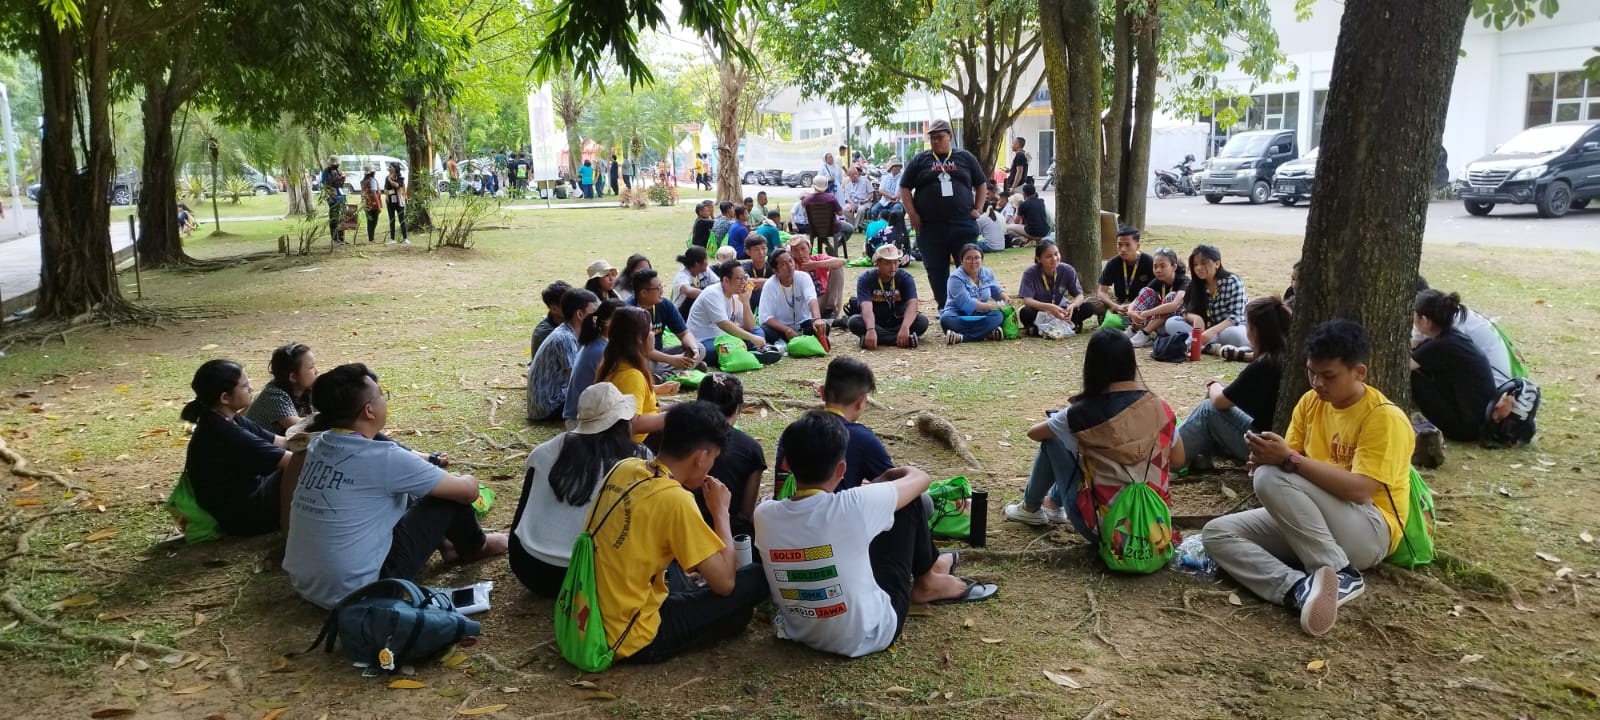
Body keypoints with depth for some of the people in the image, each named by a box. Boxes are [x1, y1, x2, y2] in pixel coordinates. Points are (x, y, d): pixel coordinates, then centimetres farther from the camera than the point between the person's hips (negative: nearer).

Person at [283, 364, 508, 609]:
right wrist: (466, 479, 13)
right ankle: (473, 546, 29)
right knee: (450, 496, 2)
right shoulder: (383, 458, -20)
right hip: (354, 592, -7)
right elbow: (468, 490, -9)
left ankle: (444, 542, 39)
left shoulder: (320, 444, 1)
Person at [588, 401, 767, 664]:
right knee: (756, 577, -4)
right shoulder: (675, 499, -22)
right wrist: (720, 510, -5)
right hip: (633, 641, -8)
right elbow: (725, 581, -16)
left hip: (593, 618, 8)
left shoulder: (624, 468, 0)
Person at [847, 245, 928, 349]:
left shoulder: (905, 278, -12)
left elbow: (912, 303, -27)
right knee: (854, 321, -32)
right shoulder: (865, 280, -16)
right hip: (875, 323, 0)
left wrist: (905, 327, -47)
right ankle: (904, 339, -36)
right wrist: (871, 330, -51)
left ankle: (881, 338, -29)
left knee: (922, 321, -26)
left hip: (898, 323, 1)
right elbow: (866, 307, -31)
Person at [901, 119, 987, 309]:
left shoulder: (965, 158, 10)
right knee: (936, 270, 4)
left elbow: (980, 185, 17)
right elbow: (905, 189, 7)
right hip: (930, 227, 0)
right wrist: (913, 215, -3)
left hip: (963, 224, 0)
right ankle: (944, 308, 16)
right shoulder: (920, 160, 7)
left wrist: (978, 209, 5)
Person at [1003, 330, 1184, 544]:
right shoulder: (1158, 406, -4)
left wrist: (1055, 424, 22)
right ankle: (1053, 503, 43)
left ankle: (1030, 508, 28)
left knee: (1053, 439, 9)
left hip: (1102, 525, -5)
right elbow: (1178, 460, 10)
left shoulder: (1085, 412, -15)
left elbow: (1033, 433, 2)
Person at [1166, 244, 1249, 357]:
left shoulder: (1232, 282, -12)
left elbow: (1235, 317, -18)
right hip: (1205, 331, 6)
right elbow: (1186, 311, 1)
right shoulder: (1195, 284, 2)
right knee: (1171, 323, -18)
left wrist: (1212, 331, -33)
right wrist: (1195, 318, -24)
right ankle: (1216, 347, -31)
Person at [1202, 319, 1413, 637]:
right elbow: (1294, 462, 8)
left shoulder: (1384, 418, -14)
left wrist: (1289, 461, -31)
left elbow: (1360, 490, -24)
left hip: (1368, 532, -7)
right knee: (1217, 533, -12)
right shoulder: (1311, 402, 7)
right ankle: (1298, 587, -34)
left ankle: (1340, 575, -24)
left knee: (1272, 478, -30)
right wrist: (1270, 457, -17)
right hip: (1309, 525, 7)